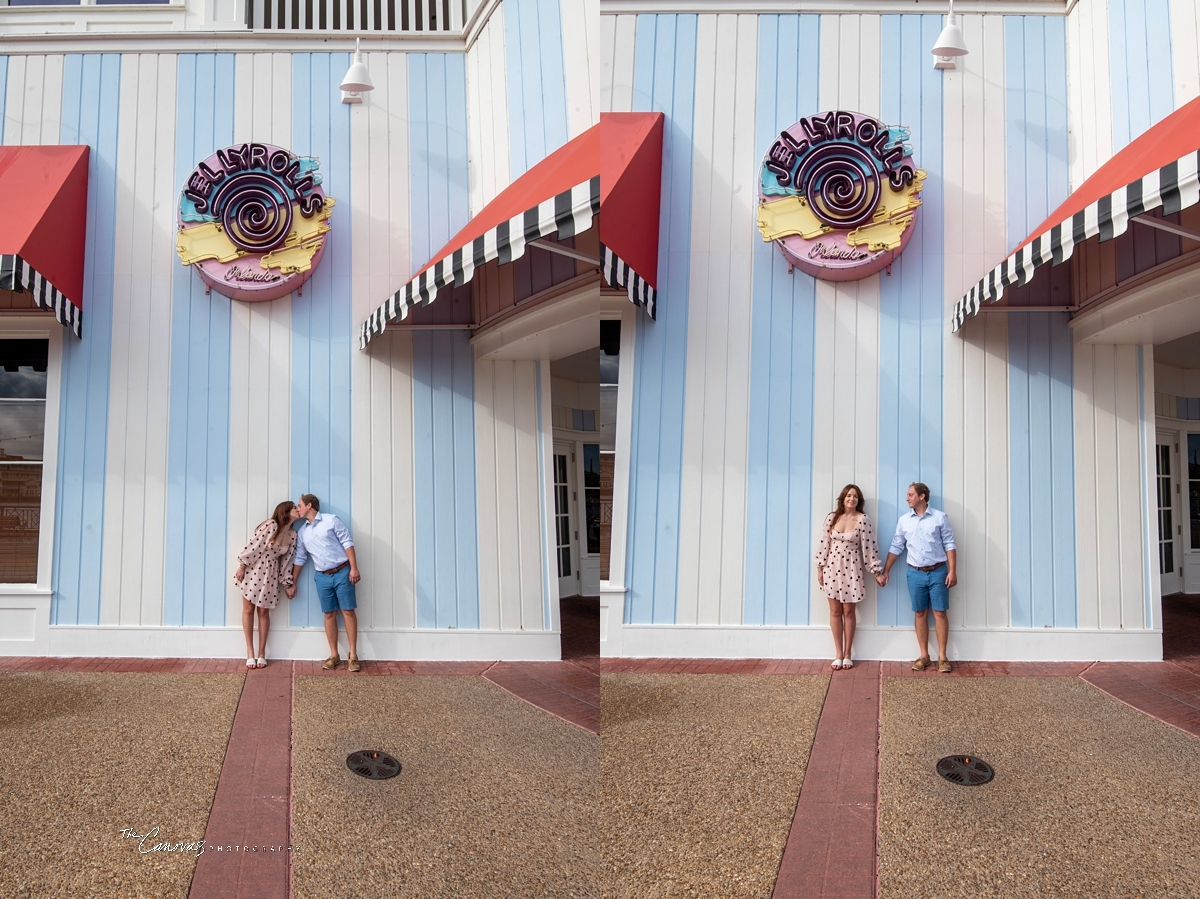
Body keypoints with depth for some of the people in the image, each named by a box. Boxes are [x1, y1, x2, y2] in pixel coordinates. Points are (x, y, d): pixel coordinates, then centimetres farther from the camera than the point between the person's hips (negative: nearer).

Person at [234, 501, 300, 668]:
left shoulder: (292, 535, 4)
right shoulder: (271, 525, -16)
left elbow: (286, 560, 8)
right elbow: (254, 545, -16)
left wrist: (288, 584, 7)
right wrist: (242, 565, -15)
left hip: (270, 573, 5)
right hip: (252, 568, -5)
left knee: (264, 611, 6)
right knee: (248, 609, 1)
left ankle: (261, 653, 10)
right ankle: (250, 653, 6)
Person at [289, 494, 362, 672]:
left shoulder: (331, 520, -2)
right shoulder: (302, 531, 14)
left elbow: (347, 543, -6)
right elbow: (300, 558, 19)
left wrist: (354, 568, -14)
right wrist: (293, 583, 15)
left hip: (342, 572, -5)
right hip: (322, 577, 5)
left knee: (348, 611, -3)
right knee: (329, 614, 5)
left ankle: (353, 655, -1)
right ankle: (334, 655, 12)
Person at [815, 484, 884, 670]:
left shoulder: (863, 520, -7)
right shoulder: (831, 517, 0)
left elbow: (869, 546, -7)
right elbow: (824, 543, 3)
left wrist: (877, 570, -7)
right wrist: (820, 568, 2)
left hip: (852, 569, -2)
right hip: (832, 567, 2)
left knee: (848, 611, 6)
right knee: (835, 611, 5)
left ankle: (847, 654, 15)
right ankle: (838, 654, 13)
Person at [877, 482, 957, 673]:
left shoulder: (940, 517, -3)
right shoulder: (904, 520, 5)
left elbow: (949, 544, -4)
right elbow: (896, 547, 9)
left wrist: (952, 571, -11)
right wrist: (885, 572, 6)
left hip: (938, 572, -3)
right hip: (915, 573, 3)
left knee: (940, 613, 0)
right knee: (920, 614, 6)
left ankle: (942, 656, 6)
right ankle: (924, 656, 14)